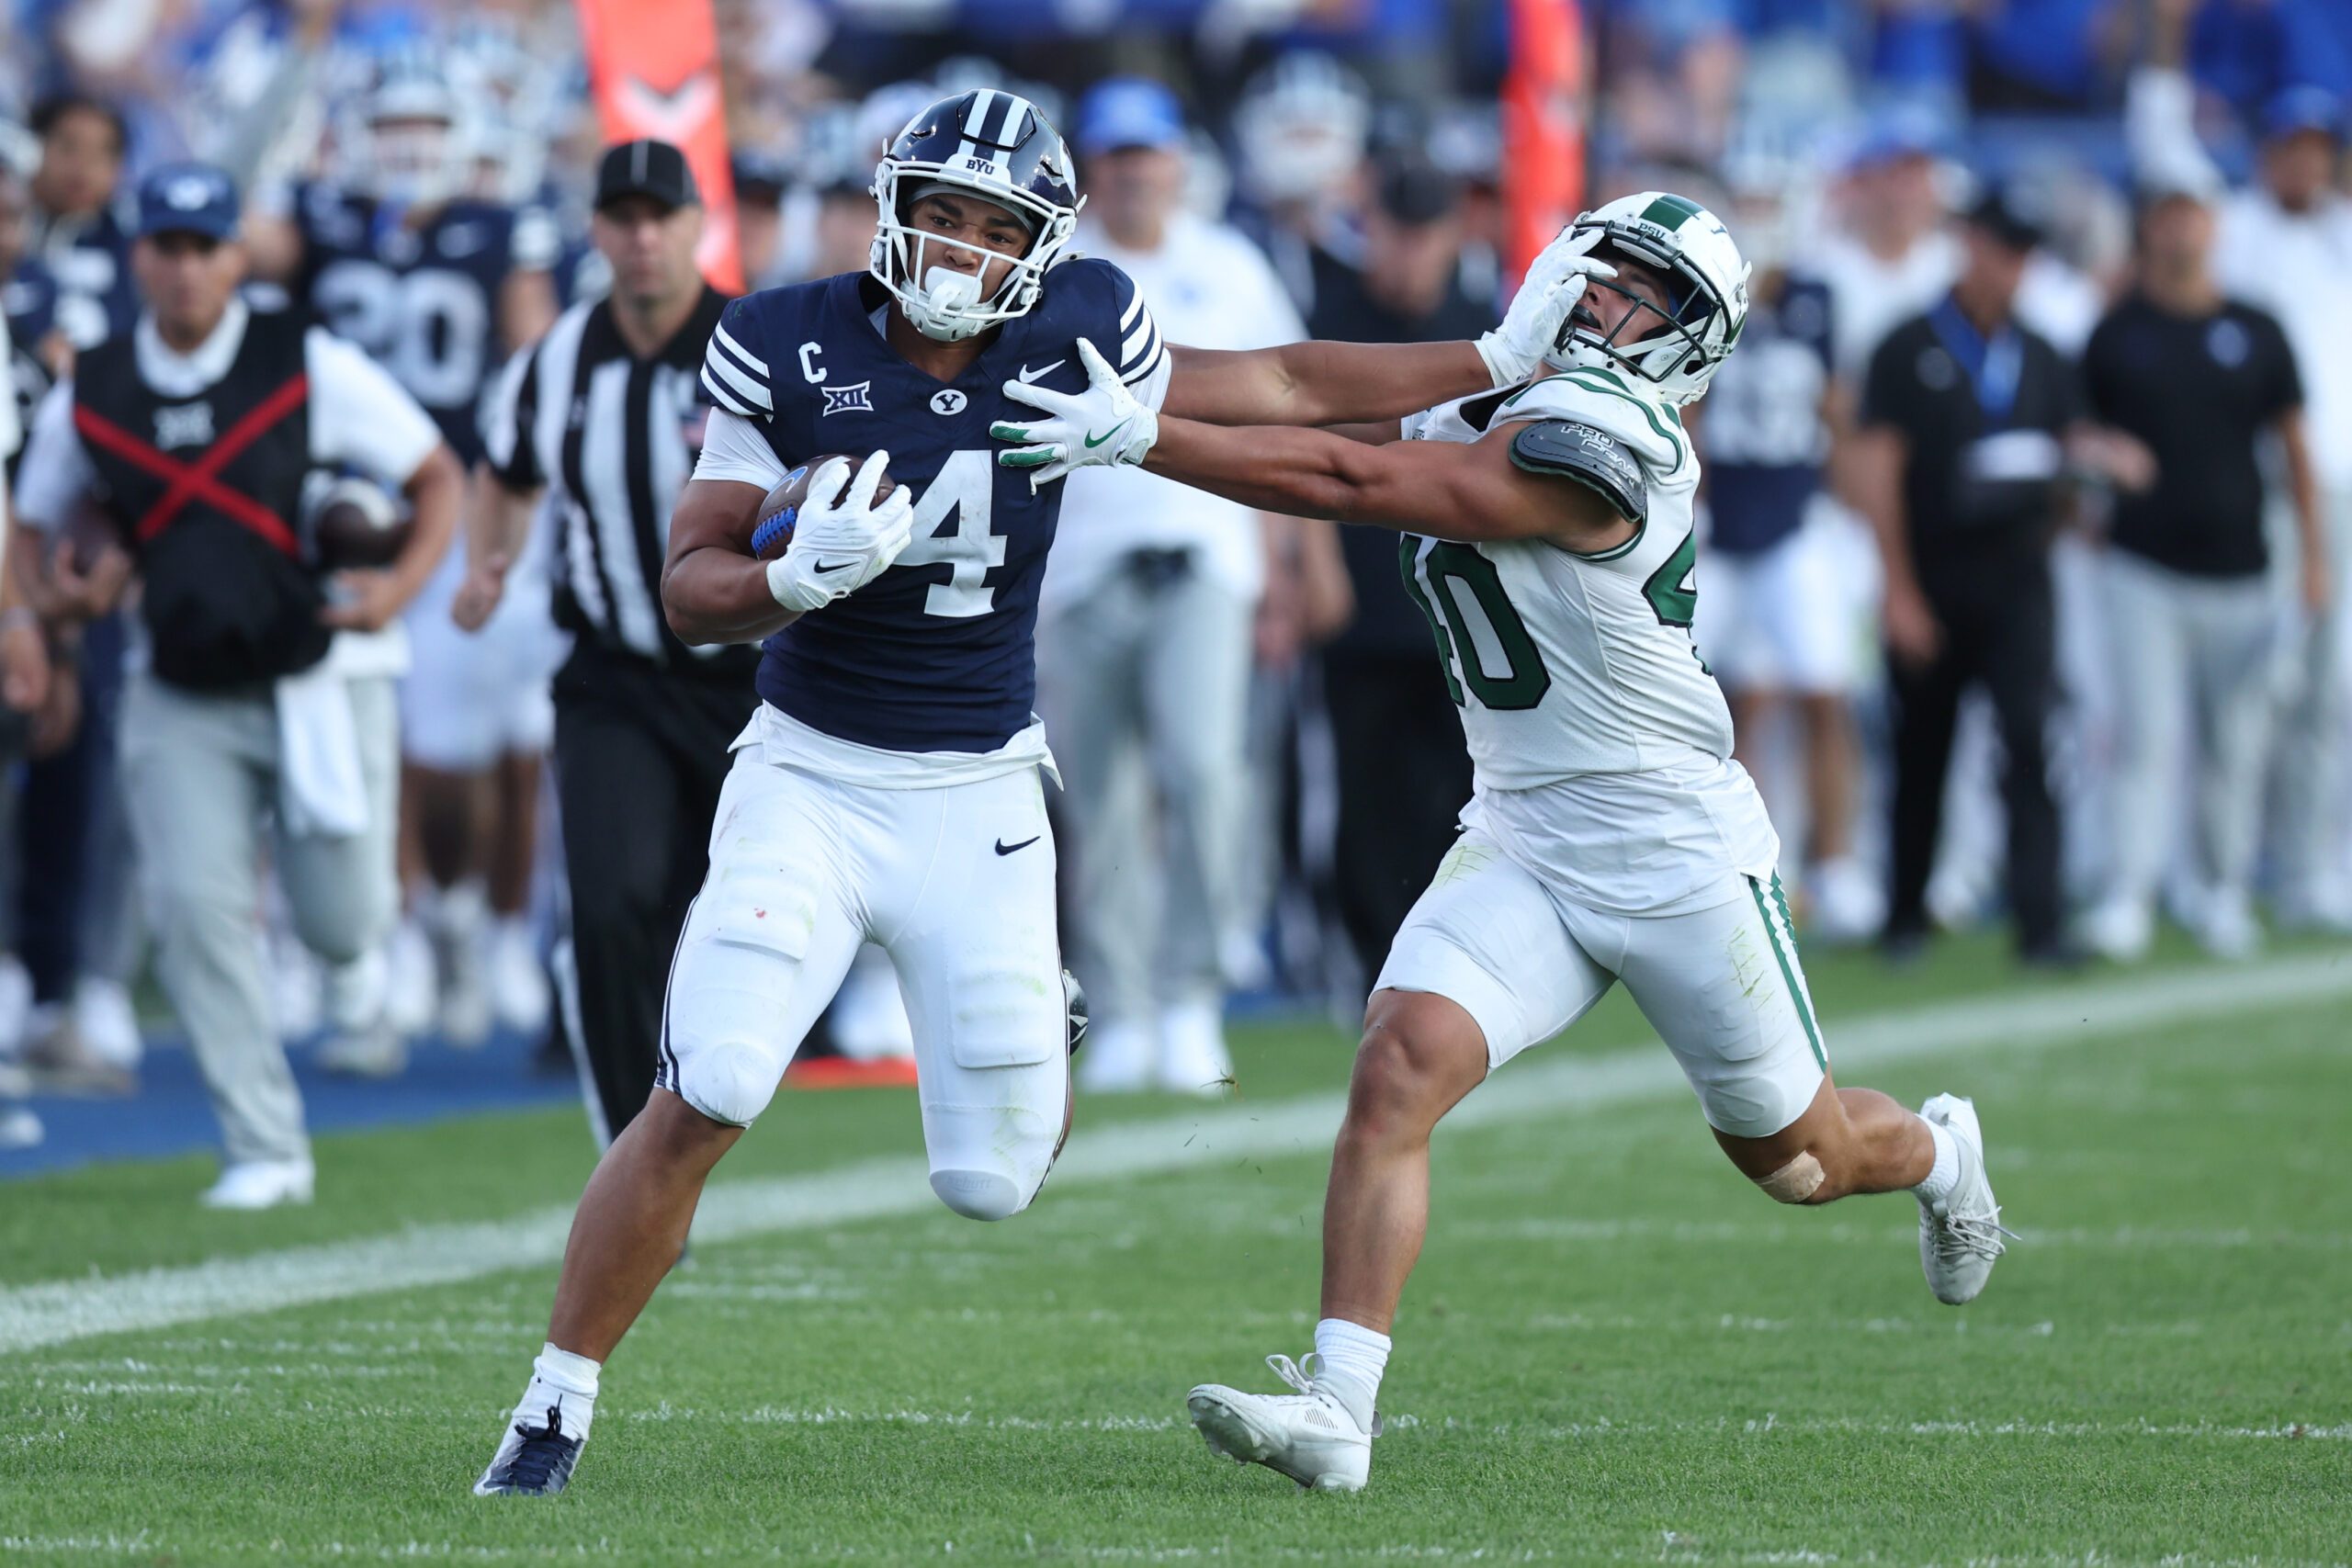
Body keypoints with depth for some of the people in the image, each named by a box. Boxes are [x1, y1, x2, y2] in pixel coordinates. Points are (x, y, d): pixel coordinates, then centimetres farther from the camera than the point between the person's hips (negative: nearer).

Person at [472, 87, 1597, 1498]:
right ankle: (557, 1408, -4)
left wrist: (1505, 357, 10)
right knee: (702, 1103, -18)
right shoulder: (789, 351, -10)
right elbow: (691, 587, -7)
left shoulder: (1077, 335, -5)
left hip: (979, 797, 2)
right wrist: (799, 578, -28)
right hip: (812, 773, -2)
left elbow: (1282, 389, 10)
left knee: (993, 1184, 2)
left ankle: (1037, 1018, 39)